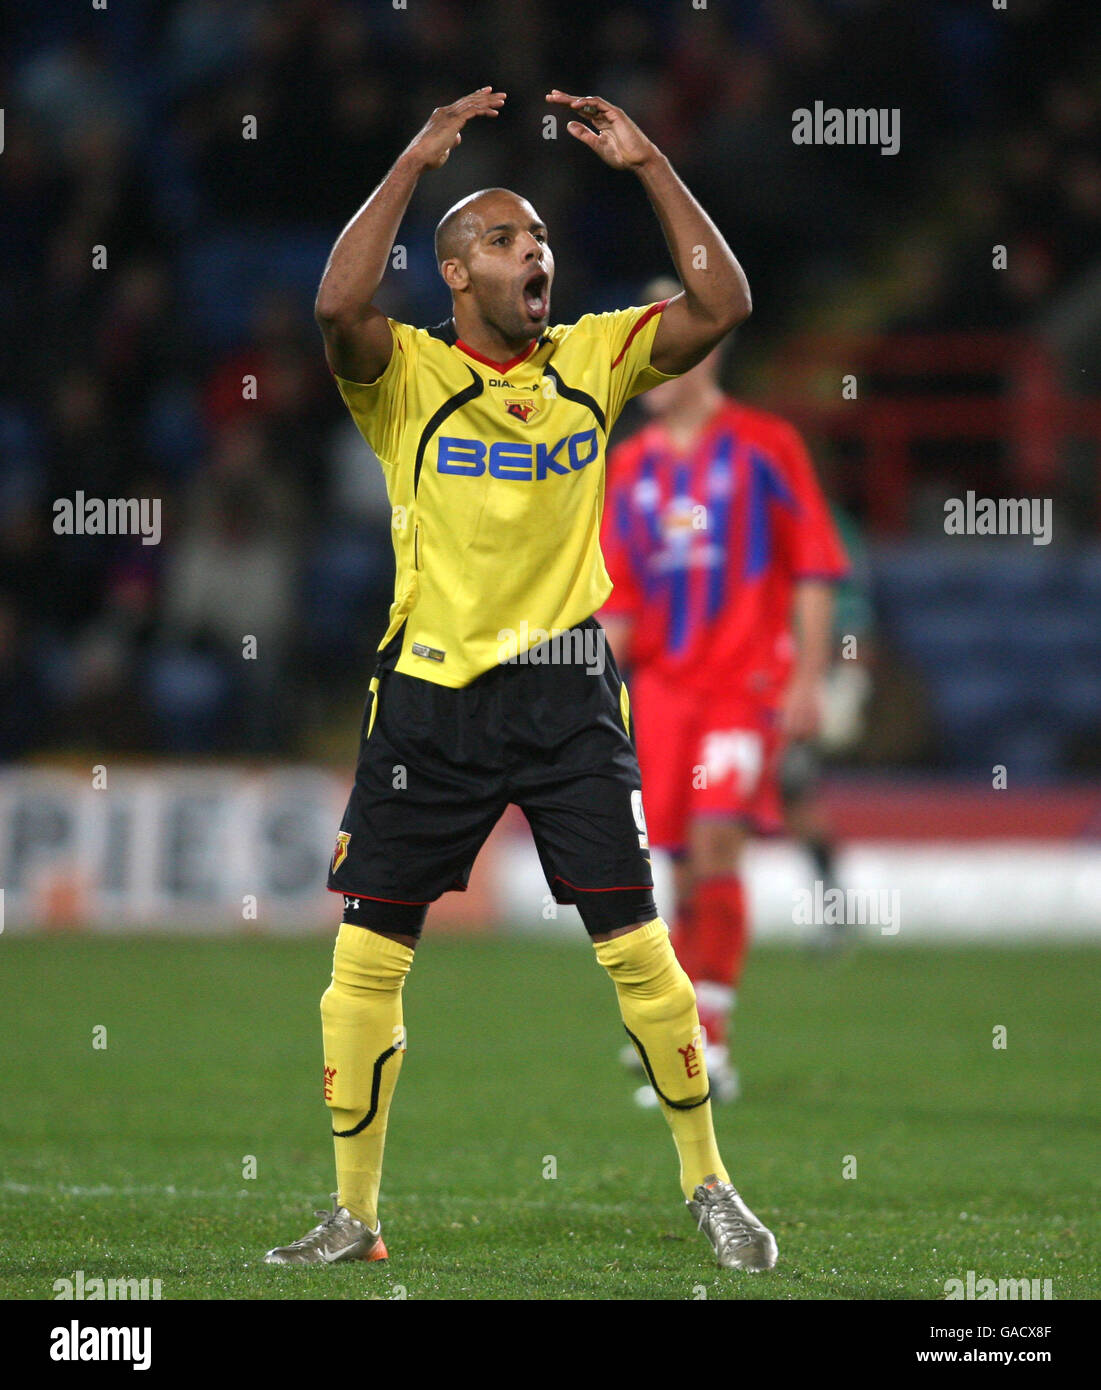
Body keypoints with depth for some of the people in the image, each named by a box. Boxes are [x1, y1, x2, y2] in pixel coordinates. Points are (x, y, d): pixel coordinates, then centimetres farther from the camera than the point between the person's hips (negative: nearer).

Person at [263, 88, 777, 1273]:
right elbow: (338, 306, -23)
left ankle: (708, 1187, 12)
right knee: (366, 960, 2)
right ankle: (354, 1214, 14)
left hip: (568, 694, 1)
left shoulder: (590, 361, 7)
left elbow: (720, 306, -3)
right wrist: (415, 162, -19)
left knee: (637, 949, -2)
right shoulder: (405, 374, -2)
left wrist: (648, 165, -6)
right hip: (431, 692, -1)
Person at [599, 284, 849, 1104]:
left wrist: (807, 680, -8)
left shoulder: (765, 447, -1)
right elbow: (619, 598, 16)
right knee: (686, 871, 3)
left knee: (715, 841, -18)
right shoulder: (631, 466, 13)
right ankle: (693, 1055, 11)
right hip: (663, 689, 5)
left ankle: (710, 1044, -17)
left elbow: (814, 569, -2)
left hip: (747, 682, -4)